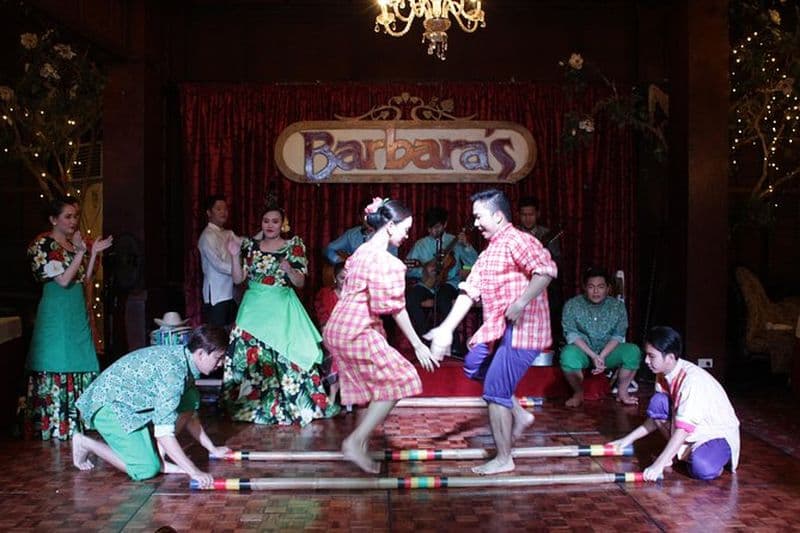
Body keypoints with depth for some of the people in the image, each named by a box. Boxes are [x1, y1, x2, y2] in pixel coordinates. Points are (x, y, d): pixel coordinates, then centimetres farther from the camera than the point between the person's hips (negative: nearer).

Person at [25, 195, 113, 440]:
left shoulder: (75, 243, 12)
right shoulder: (43, 244, -8)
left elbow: (86, 279, 10)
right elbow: (63, 280, -16)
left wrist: (94, 252, 2)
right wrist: (80, 252, -19)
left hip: (78, 312, 7)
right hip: (56, 313, -7)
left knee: (81, 364, 7)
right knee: (57, 366, -4)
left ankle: (76, 420, 15)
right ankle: (54, 425, 2)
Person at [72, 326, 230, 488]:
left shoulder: (183, 359, 0)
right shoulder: (173, 369, -29)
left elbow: (190, 415, 14)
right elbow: (163, 431, -32)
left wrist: (212, 449, 14)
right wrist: (193, 471, -33)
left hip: (135, 404, 9)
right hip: (108, 406, -9)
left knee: (191, 400, -2)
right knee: (147, 469, -18)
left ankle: (157, 456, -2)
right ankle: (84, 443, 1)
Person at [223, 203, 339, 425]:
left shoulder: (294, 246, 3)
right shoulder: (250, 246, 10)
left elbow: (300, 282, 0)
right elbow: (238, 279, 7)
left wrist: (289, 270, -19)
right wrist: (235, 255, -5)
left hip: (282, 309, -2)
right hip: (254, 308, 2)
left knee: (285, 355, -9)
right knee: (250, 355, -2)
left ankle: (288, 406, 2)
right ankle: (251, 405, 11)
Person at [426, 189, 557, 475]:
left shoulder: (516, 240, -14)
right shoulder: (488, 253, 16)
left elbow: (547, 269, -30)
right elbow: (469, 292, 11)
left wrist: (521, 303, -31)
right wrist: (447, 328, 5)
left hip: (521, 330, -10)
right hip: (497, 329, 10)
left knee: (495, 391, -5)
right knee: (473, 365, 22)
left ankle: (504, 459, 9)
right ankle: (519, 415, 24)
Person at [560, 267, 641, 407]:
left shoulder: (618, 306, -2)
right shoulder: (572, 305, -8)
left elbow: (618, 336, -6)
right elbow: (572, 335, -13)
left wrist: (602, 356, -22)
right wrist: (593, 356, -25)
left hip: (608, 350, 2)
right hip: (583, 351, -2)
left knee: (633, 351, -26)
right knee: (568, 354, -36)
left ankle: (622, 392, -3)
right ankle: (578, 393, -10)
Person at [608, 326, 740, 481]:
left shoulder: (692, 379, -30)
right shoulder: (664, 375, -5)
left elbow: (683, 428, -35)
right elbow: (657, 417, 8)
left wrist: (658, 464, -38)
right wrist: (629, 438, 4)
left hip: (718, 433, -7)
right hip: (692, 433, 7)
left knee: (702, 469, -37)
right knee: (657, 403, -17)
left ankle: (717, 454, -2)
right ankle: (678, 452, -1)